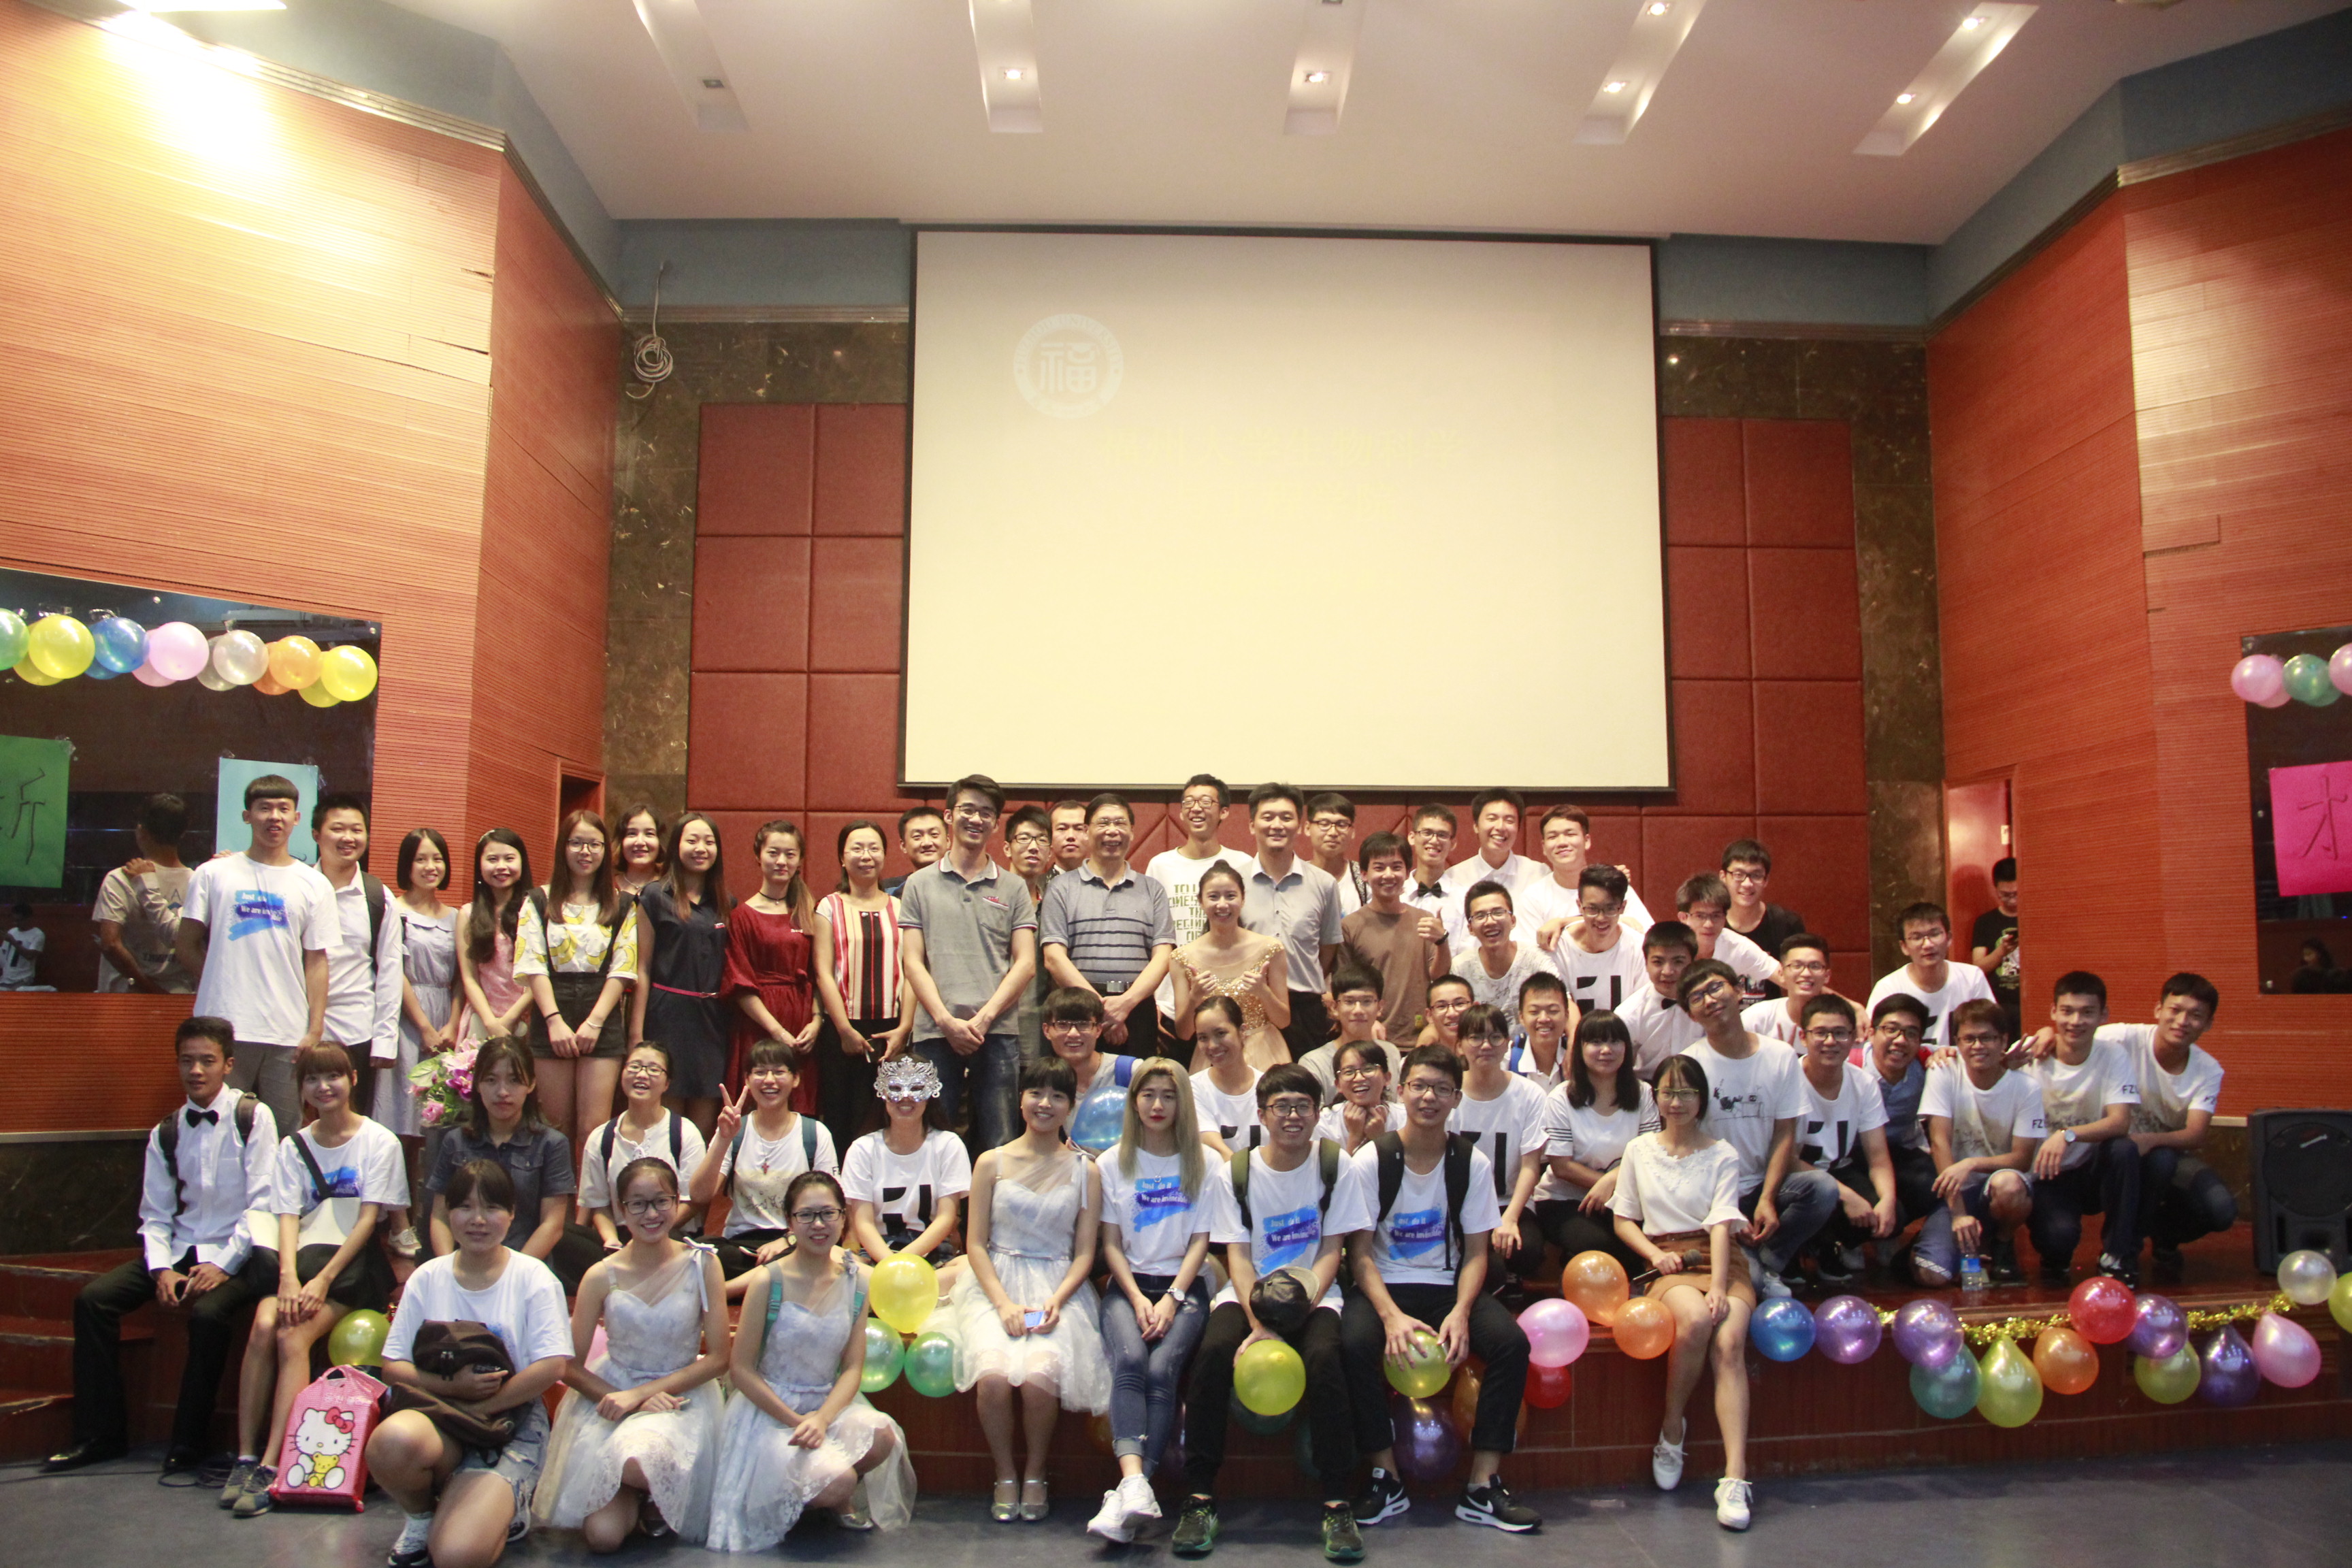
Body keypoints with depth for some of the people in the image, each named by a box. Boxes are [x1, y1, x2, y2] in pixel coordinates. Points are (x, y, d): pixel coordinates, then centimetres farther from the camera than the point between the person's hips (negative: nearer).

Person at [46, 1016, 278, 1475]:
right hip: (180, 1251, 6)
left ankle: (187, 1444, -15)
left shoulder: (253, 1117, -6)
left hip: (235, 1252, -6)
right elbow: (154, 1215, 8)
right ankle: (99, 1433, -1)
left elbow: (263, 1205, -10)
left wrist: (223, 1265, -18)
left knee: (208, 1312, -32)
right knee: (93, 1298, -11)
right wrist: (161, 1269, -10)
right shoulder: (165, 1133, 10)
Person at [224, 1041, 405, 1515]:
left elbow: (368, 1220, -7)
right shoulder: (294, 1146, 13)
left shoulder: (379, 1142, 0)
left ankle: (271, 1466, -26)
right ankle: (245, 1457, -19)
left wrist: (324, 1280, -17)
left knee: (293, 1335, -26)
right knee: (263, 1325, -25)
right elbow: (288, 1218, 1)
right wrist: (289, 1277, -17)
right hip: (305, 1255, 4)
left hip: (354, 1262, -3)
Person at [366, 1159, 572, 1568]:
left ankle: (503, 1509, 13)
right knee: (393, 1439, -35)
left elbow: (553, 1366, -10)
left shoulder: (533, 1278, -2)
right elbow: (393, 1368, 1)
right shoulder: (427, 1279, 7)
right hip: (438, 1418, 3)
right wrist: (453, 1386, -16)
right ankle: (420, 1517, 0)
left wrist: (480, 1408, -12)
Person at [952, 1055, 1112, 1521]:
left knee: (1040, 1377, -28)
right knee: (994, 1376, -28)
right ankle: (1005, 1477, -1)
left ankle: (1035, 1474, 1)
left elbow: (1084, 1253, 6)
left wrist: (1056, 1302, -12)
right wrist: (1003, 1303, -11)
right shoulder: (992, 1163, 7)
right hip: (995, 1284, 0)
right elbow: (976, 1244, 4)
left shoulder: (1085, 1171, 7)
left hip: (1060, 1287, 0)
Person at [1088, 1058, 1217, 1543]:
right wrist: (1137, 1299, -8)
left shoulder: (1201, 1165, 10)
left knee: (1162, 1369, -28)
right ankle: (1136, 1486, -43)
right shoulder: (1113, 1165, 12)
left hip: (1183, 1287, 0)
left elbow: (1200, 1241, 5)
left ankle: (1128, 1497, -34)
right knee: (1129, 1360, -30)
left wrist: (1173, 1298, -10)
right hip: (1128, 1285, 1)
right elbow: (1110, 1243, 8)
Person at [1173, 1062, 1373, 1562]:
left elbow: (1331, 1251, -2)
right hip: (1249, 1293, 1)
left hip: (1313, 1294, -1)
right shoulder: (1233, 1173, 1)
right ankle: (1200, 1498, -19)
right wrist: (1258, 1323, -19)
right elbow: (1238, 1256, -3)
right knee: (1214, 1349, -29)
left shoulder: (1339, 1168, 0)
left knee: (1324, 1356, -32)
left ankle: (1337, 1504, -19)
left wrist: (1299, 1304, -18)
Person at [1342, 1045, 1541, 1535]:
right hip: (1384, 1287, -2)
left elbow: (1476, 1251, 1)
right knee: (1353, 1343, -32)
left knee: (1512, 1342, -24)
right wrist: (1391, 1315, -23)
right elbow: (1360, 1252, -7)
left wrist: (1461, 1311, -18)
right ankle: (1386, 1479, -13)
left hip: (1448, 1287, 2)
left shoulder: (1472, 1163, 0)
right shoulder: (1372, 1159, -6)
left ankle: (1482, 1486, -13)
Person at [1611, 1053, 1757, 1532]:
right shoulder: (1639, 1151, 14)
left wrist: (1718, 1286, -18)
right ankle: (1672, 1430, -11)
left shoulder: (1723, 1155, 9)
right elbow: (1623, 1220, 14)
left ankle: (1735, 1478, -34)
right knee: (1695, 1320, -33)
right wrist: (1655, 1254, -7)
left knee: (1729, 1344, -29)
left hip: (1718, 1259, 0)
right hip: (1667, 1263, 0)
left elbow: (1722, 1224, -4)